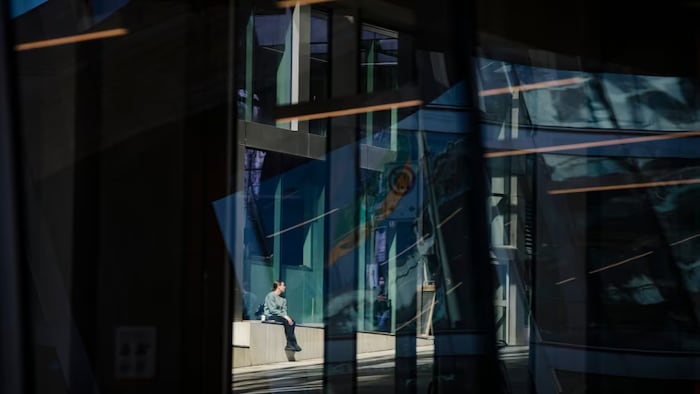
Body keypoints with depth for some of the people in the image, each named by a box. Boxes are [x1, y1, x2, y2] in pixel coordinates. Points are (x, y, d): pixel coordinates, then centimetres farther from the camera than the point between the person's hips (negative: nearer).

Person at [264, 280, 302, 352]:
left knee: (292, 322, -20)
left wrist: (286, 316, -11)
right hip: (270, 316, -7)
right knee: (286, 321, -30)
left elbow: (284, 310, 12)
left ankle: (289, 344, -25)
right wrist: (284, 316, -22)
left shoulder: (282, 298, 16)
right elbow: (272, 310, -17)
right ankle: (293, 344, -27)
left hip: (279, 316, 8)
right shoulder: (271, 295, -9)